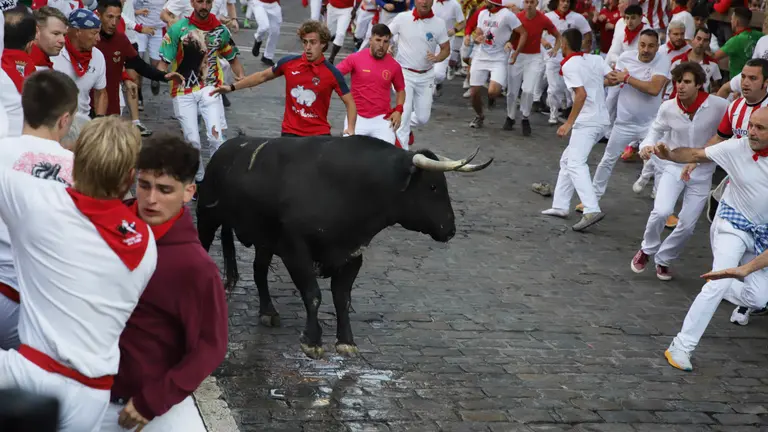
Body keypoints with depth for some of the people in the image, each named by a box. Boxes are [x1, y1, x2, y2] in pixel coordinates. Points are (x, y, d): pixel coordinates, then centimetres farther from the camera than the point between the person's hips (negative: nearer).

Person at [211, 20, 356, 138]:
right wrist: (232, 87, 12)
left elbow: (350, 103, -3)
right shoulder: (288, 63, -4)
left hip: (319, 133, -2)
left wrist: (350, 129, -19)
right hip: (291, 132, 2)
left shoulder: (332, 73, -10)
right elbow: (262, 76, 13)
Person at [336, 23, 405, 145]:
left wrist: (398, 110, 0)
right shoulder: (355, 58, -5)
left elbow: (400, 90, 14)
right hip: (357, 117, 0)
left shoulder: (394, 66, 0)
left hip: (382, 119, 0)